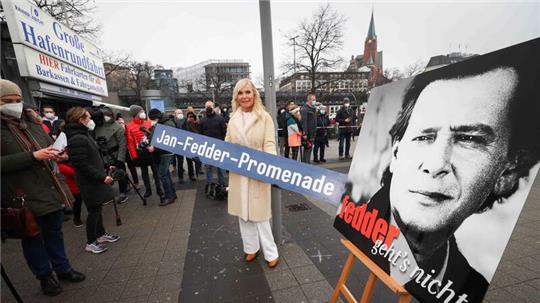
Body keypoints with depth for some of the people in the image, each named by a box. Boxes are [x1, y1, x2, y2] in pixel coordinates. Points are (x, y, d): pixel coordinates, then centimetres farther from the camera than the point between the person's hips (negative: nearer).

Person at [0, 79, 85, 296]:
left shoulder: (31, 122, 9)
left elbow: (49, 143, 19)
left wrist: (56, 154, -2)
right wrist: (33, 156, -22)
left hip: (50, 190, 5)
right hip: (24, 196, -5)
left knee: (54, 232, 17)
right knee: (33, 237, 12)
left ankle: (62, 268, 33)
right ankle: (44, 276, 30)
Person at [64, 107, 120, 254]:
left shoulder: (84, 135, 11)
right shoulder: (77, 139, -21)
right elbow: (82, 165, -24)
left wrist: (105, 168, 16)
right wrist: (102, 177, -21)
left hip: (95, 180, 10)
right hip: (90, 182, -10)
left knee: (97, 208, 18)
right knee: (94, 210, 2)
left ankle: (101, 234, 33)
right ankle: (90, 243, 18)